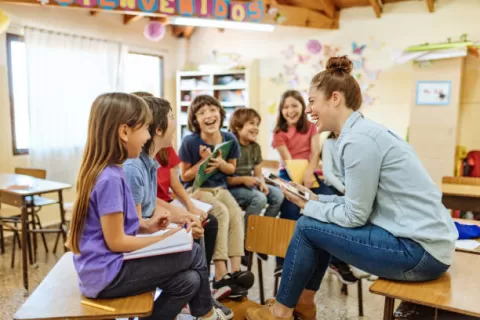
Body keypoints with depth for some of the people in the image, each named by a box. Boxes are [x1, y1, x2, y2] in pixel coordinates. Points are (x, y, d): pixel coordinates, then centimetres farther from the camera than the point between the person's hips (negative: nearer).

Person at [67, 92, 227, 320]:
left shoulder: (105, 172, 6)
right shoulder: (110, 179, -23)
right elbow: (116, 242, -20)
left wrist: (146, 226, 4)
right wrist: (162, 239, -10)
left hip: (103, 270, 9)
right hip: (108, 275, -9)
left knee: (188, 281, 4)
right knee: (194, 254, -3)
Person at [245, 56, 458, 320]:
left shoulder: (358, 139, -19)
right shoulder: (362, 131, 11)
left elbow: (355, 216, -16)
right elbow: (359, 202, 13)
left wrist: (308, 207, -3)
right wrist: (315, 199, 8)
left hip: (419, 251, -9)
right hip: (424, 240, 9)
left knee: (308, 226, -6)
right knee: (319, 217, 12)